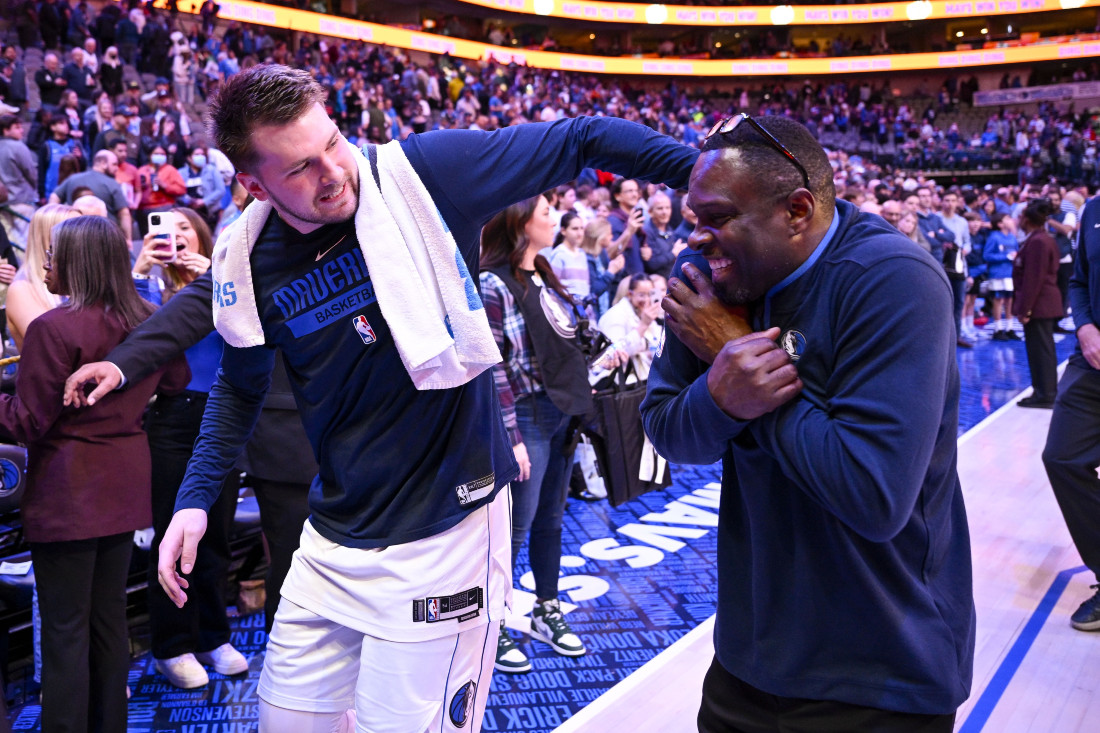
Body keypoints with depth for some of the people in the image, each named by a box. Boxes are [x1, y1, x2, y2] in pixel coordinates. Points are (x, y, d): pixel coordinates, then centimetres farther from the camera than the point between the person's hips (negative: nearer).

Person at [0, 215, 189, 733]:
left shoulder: (53, 328, -16)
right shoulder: (146, 321, 3)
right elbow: (175, 380, 21)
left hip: (68, 494, -6)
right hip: (124, 486, 7)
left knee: (65, 628, 3)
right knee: (109, 618, 16)